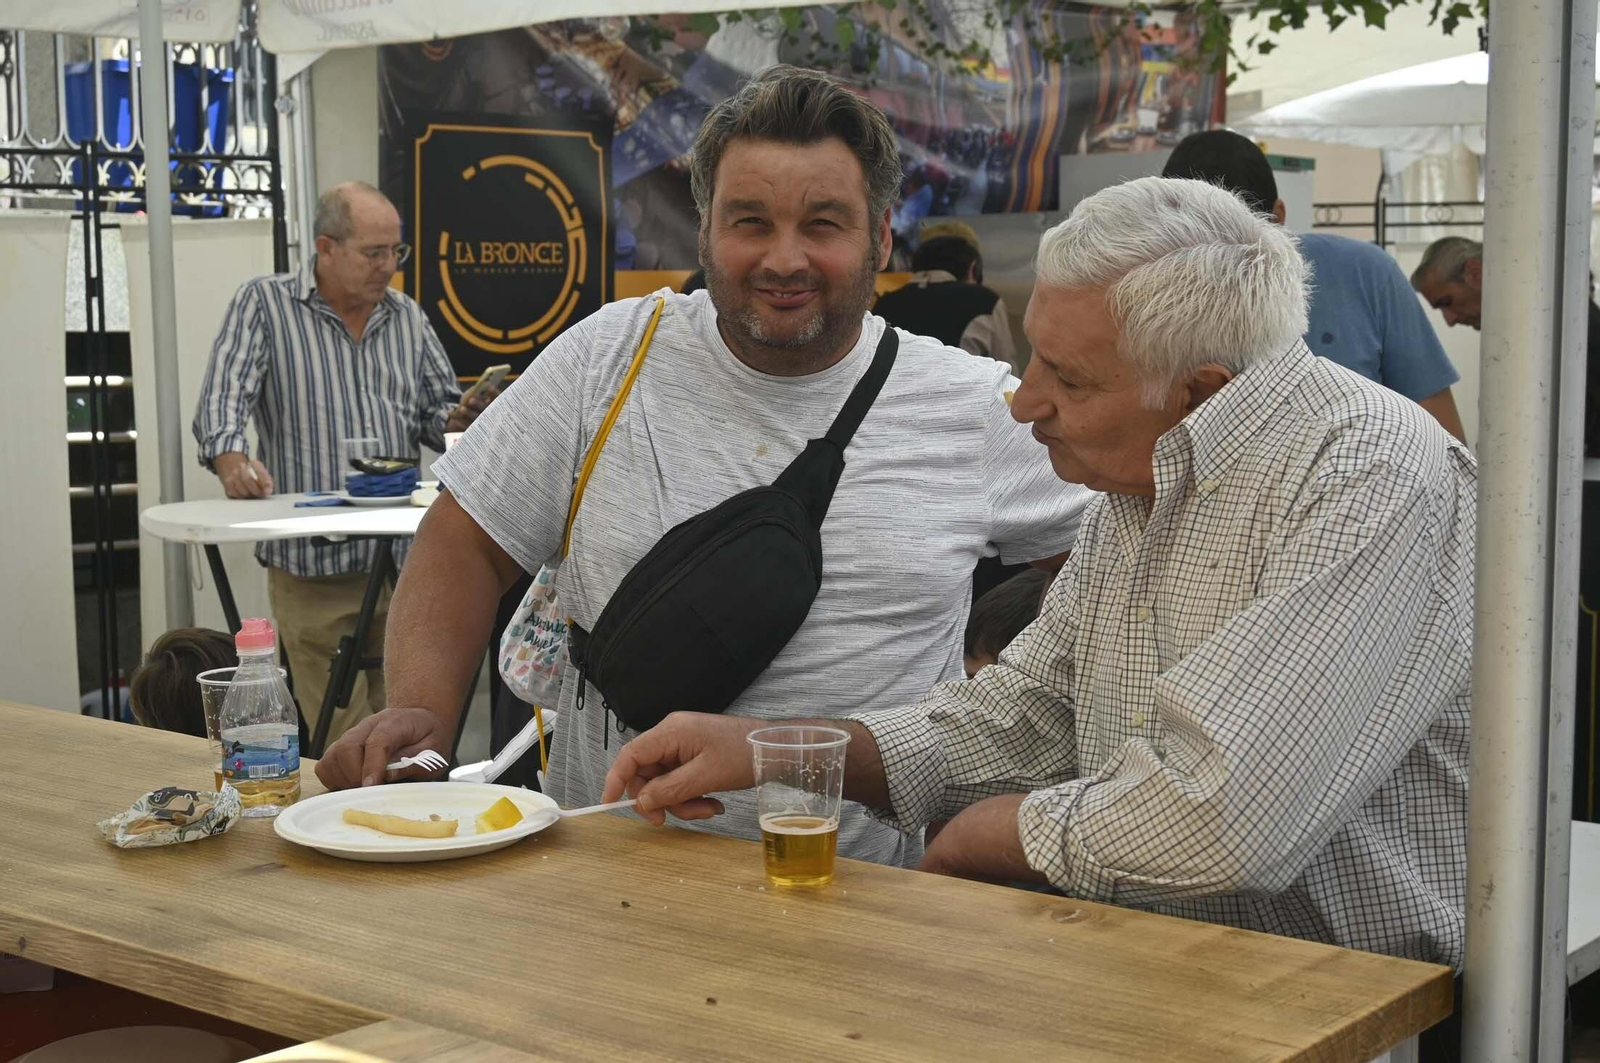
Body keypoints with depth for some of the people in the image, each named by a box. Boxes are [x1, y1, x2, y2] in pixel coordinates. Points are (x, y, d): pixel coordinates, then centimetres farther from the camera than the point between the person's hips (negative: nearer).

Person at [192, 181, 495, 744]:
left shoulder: (407, 317, 14)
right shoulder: (264, 304, 1)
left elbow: (439, 412, 18)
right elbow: (223, 396, -11)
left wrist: (455, 420, -6)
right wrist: (230, 457, -31)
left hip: (400, 556, 4)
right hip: (311, 564, -4)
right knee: (342, 742, -5)